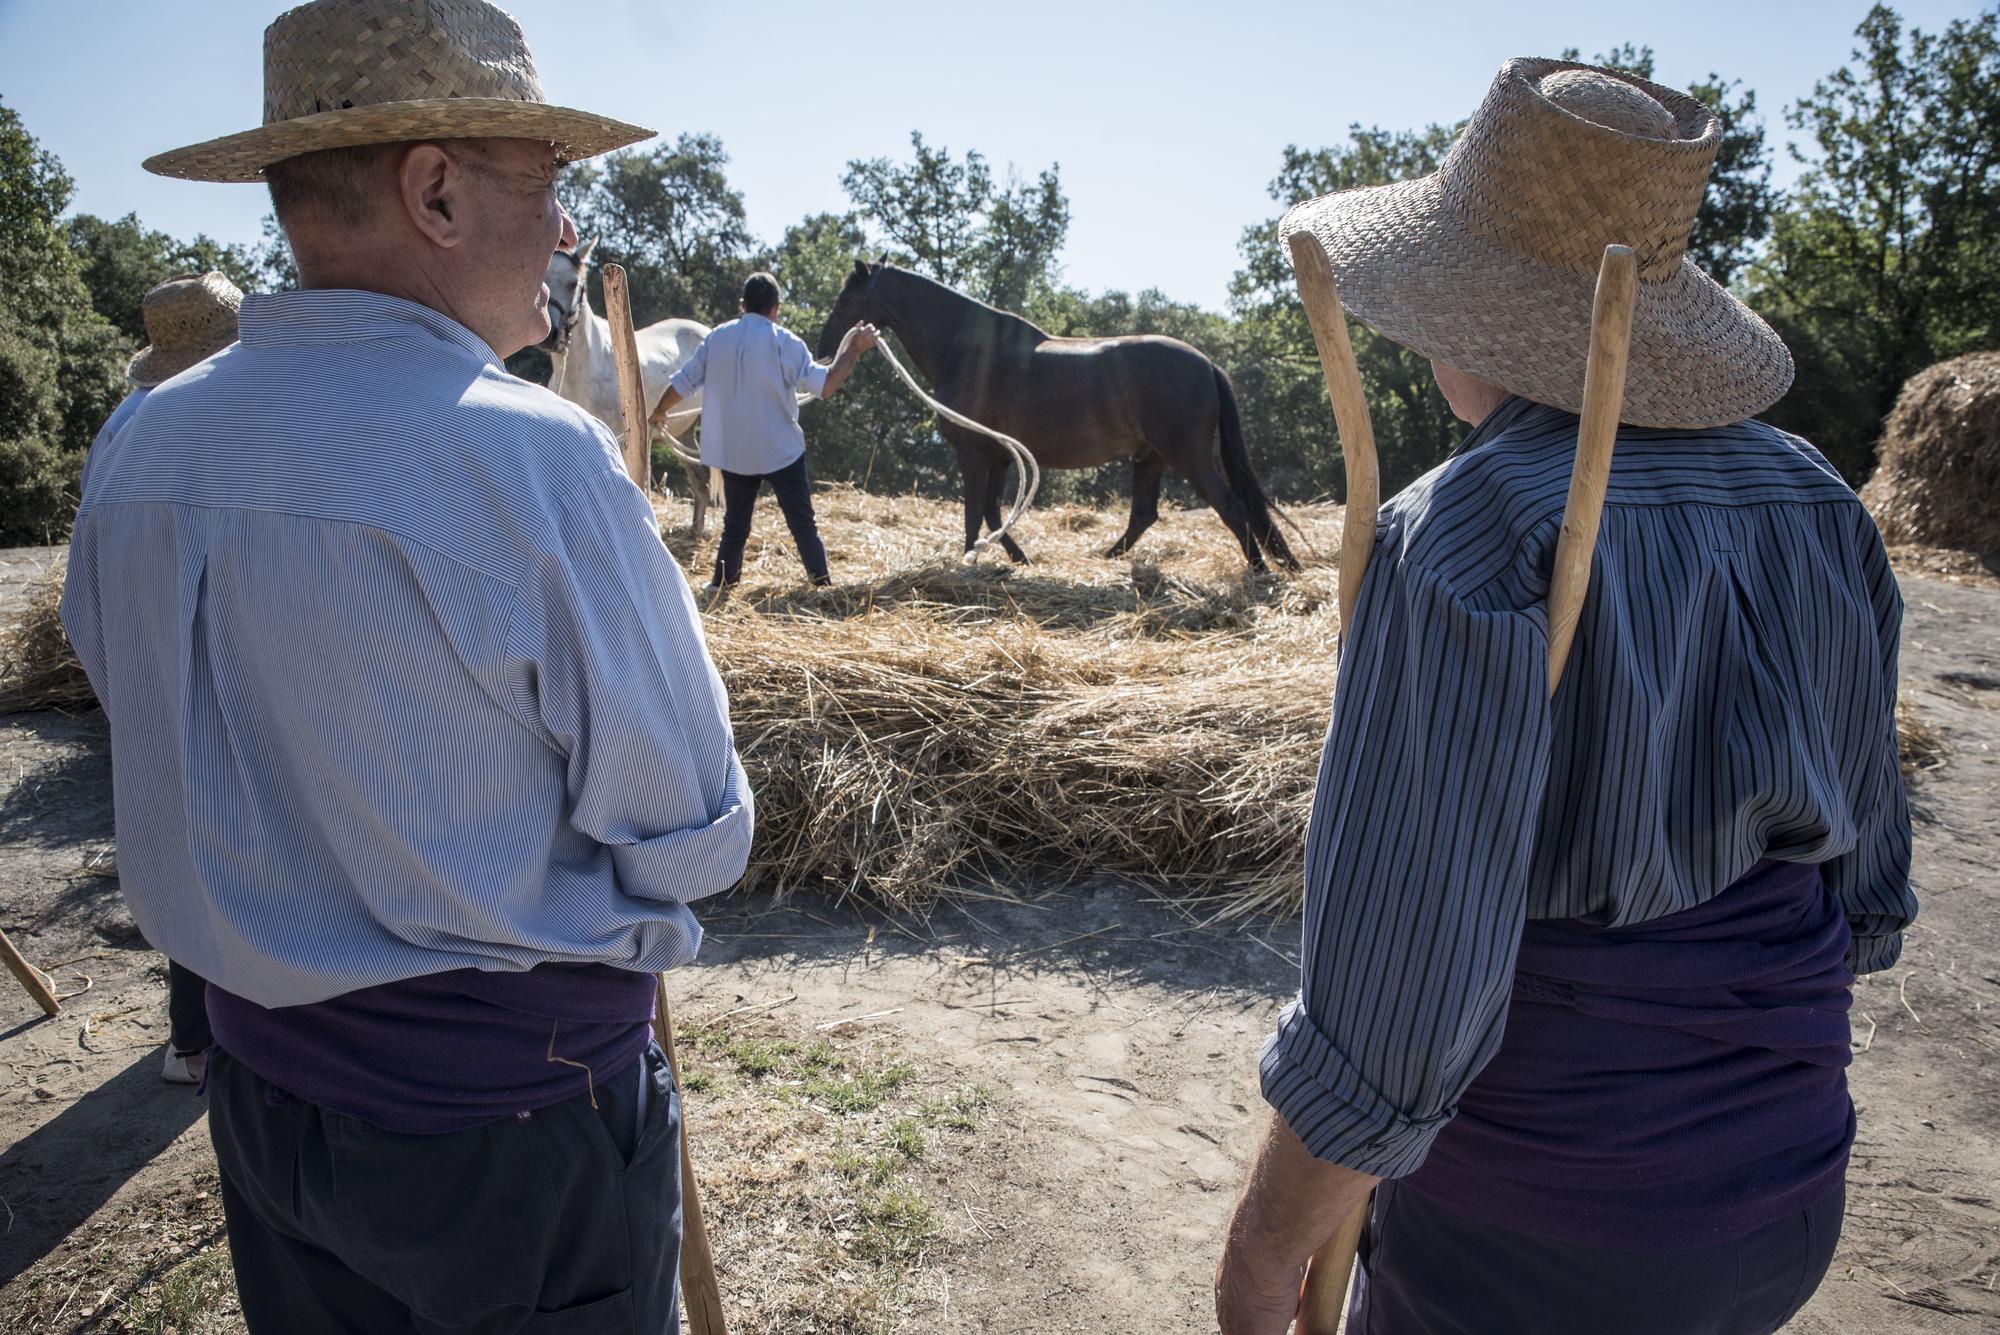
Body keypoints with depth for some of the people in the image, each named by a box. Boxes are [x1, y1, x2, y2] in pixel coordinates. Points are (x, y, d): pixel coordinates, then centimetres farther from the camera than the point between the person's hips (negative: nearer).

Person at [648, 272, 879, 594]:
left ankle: (720, 586, 20)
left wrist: (659, 411, 26)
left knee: (735, 525, 18)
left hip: (733, 452, 4)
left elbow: (681, 384, 8)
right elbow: (826, 385, -18)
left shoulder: (717, 338, 2)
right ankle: (823, 585, 2)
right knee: (803, 523, 4)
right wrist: (853, 349, -8)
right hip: (782, 452, -4)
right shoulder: (784, 341, -12)